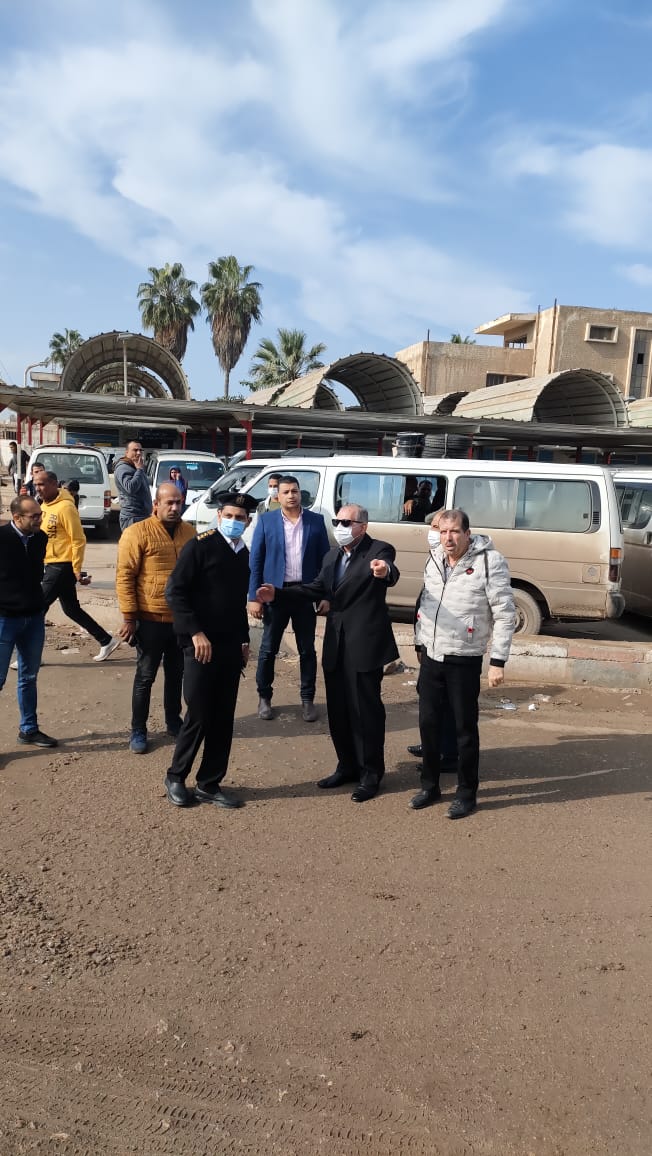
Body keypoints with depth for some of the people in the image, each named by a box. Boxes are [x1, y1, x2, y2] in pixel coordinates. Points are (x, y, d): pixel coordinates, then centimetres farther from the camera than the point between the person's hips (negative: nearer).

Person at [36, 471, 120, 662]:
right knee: (71, 609, 14)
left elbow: (79, 540, -18)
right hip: (51, 565, 9)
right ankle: (107, 641, 22)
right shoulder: (44, 506, 11)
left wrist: (76, 569, -17)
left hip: (62, 566, -9)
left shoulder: (65, 507, -18)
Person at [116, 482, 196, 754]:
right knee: (145, 677, 6)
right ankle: (138, 730, 18)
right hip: (151, 620, -5)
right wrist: (129, 617, -13)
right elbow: (124, 576, -11)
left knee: (176, 674, 17)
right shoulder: (137, 533, -10)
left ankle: (173, 722, 33)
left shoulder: (189, 532, 6)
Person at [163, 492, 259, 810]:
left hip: (231, 648, 7)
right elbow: (175, 591, -14)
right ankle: (175, 778, 18)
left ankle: (209, 785, 19)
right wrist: (196, 633, -17)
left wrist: (244, 640, 13)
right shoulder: (199, 546, -9)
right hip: (201, 645, -6)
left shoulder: (243, 554, 13)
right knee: (199, 716, -2)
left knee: (223, 720, 8)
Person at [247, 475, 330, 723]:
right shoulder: (266, 521, -1)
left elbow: (325, 559, 3)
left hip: (306, 593, 1)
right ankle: (264, 696, 24)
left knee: (307, 649, 8)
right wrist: (254, 597, -8)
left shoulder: (316, 521, 2)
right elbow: (255, 561, -2)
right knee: (268, 648, 8)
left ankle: (307, 699, 20)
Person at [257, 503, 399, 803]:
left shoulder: (379, 550, -11)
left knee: (366, 709, 1)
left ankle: (370, 773, 14)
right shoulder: (333, 555, 12)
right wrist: (278, 594, 8)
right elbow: (318, 588, 17)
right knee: (338, 709, 14)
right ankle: (347, 766, 29)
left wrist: (385, 571, -57)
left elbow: (391, 573, -32)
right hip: (336, 644, 8)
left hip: (365, 643, -7)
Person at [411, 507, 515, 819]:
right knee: (428, 723, 13)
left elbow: (505, 614, -13)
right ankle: (430, 786, 29)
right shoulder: (434, 559, 6)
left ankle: (466, 794, 19)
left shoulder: (489, 561, -14)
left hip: (464, 661, -6)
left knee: (465, 729, 4)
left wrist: (498, 661, -14)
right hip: (431, 657, 6)